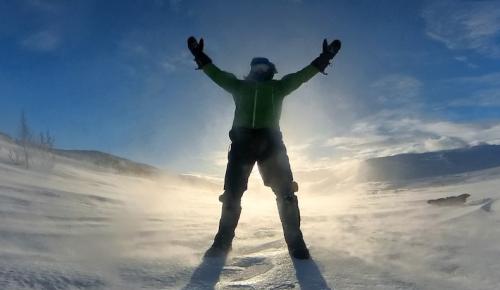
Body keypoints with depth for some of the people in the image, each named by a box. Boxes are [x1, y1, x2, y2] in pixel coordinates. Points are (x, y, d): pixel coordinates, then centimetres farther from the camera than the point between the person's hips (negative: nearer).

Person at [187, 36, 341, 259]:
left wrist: (324, 58, 13)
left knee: (285, 191, -7)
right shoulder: (240, 86, 24)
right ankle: (222, 242, 5)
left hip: (270, 141, 0)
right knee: (232, 193, -2)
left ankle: (295, 242, -2)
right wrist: (200, 57, 16)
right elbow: (217, 74, 21)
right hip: (242, 141, 1)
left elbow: (302, 74, 18)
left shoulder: (277, 87, 22)